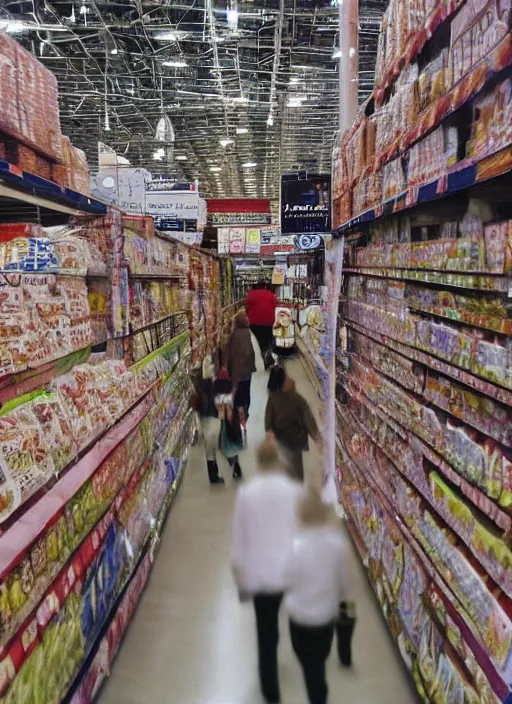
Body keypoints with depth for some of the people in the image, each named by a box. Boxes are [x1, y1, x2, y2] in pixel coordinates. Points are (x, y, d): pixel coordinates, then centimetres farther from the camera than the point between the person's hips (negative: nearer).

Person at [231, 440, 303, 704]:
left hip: (261, 573, -1)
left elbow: (239, 541, -5)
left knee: (265, 633, 12)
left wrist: (240, 579, 6)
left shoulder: (246, 493, -10)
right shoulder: (296, 491, -10)